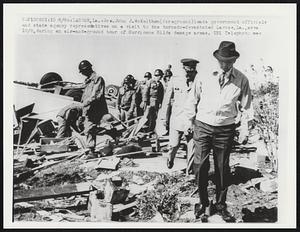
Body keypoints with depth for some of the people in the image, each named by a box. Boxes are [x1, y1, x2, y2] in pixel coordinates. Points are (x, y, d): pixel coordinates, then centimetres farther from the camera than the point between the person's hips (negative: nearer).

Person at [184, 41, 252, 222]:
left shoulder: (241, 80, -2)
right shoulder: (205, 76, -3)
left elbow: (246, 105, 9)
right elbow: (192, 100, 8)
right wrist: (192, 120, 10)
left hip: (225, 130, 0)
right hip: (203, 126, 0)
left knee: (223, 168, 8)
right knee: (200, 166, -1)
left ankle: (221, 205, 25)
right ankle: (203, 203, 17)